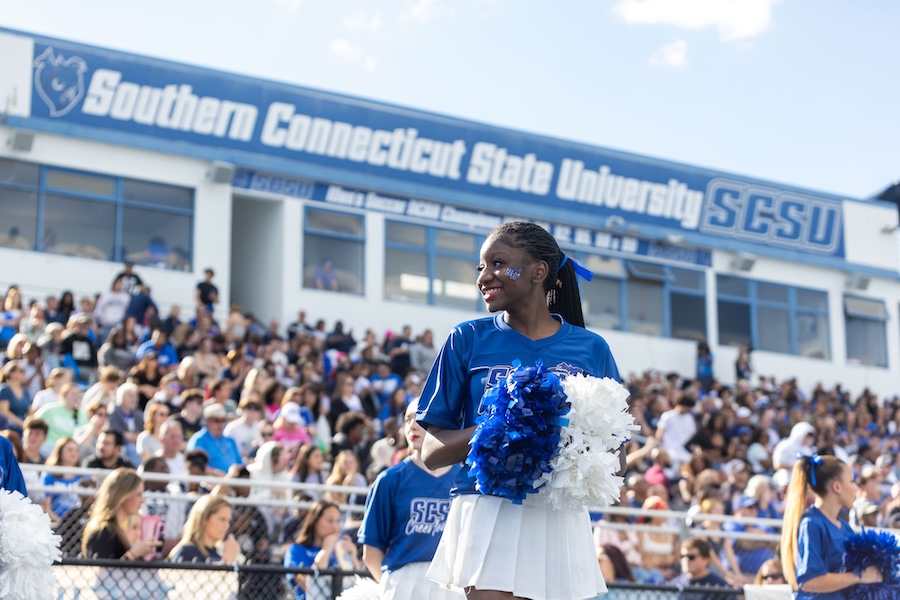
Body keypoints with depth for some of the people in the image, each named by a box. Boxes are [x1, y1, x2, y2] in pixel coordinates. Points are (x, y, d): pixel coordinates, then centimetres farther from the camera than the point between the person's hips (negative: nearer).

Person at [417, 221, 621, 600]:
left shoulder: (590, 349, 8)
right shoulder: (469, 340, 6)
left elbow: (616, 460, 11)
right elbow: (432, 452, 3)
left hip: (561, 519, 2)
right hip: (490, 515, -1)